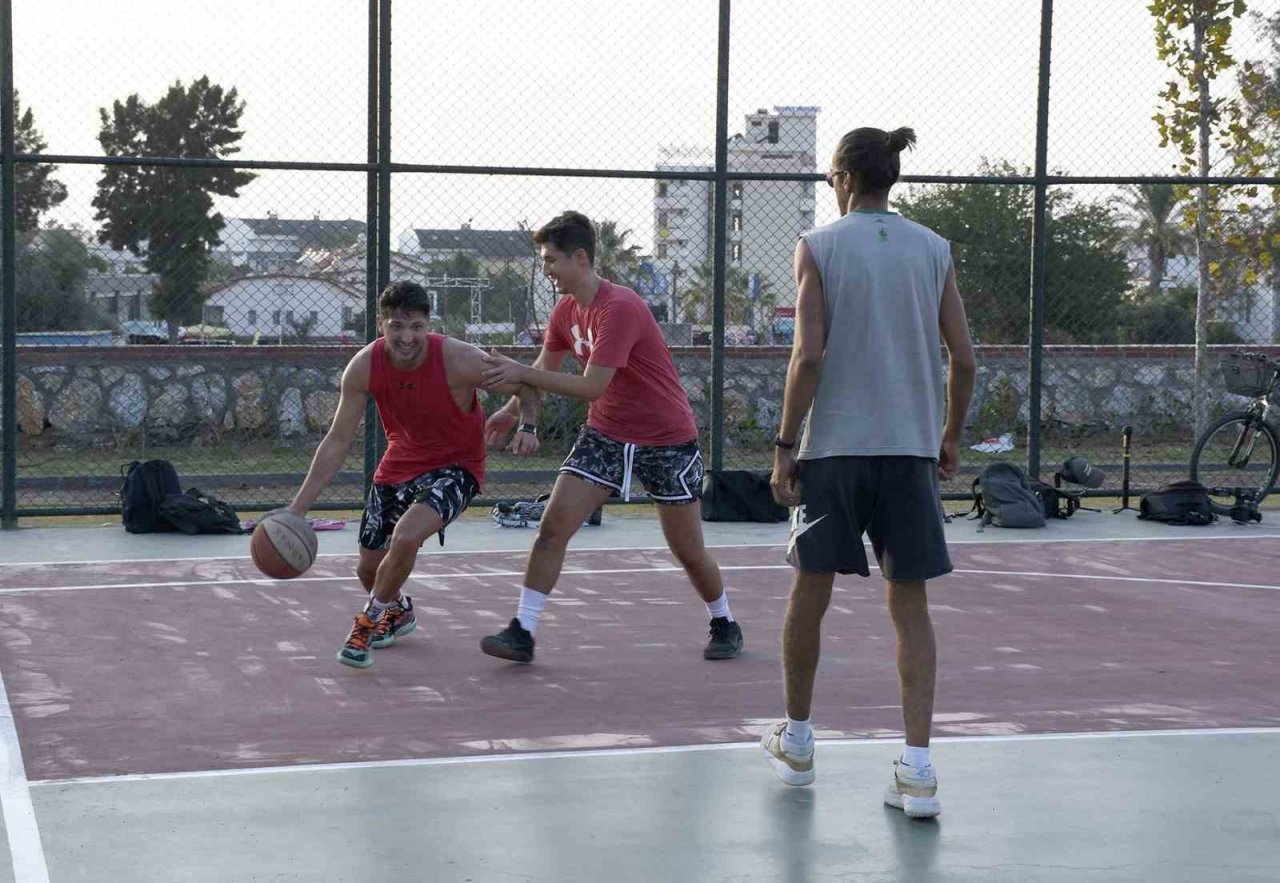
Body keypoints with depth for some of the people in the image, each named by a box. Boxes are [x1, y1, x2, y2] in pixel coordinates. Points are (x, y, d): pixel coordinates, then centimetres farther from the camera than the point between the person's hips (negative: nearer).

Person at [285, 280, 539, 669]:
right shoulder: (364, 367, -19)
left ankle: (372, 619, -2)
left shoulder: (458, 360, -28)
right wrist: (298, 508, -12)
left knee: (406, 537, -30)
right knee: (368, 568, 11)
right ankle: (398, 611, 48)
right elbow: (338, 440, -9)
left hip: (454, 466, -4)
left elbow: (525, 385, -12)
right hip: (399, 464, 4)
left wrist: (528, 425, -34)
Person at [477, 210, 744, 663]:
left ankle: (724, 626, 28)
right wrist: (513, 409, -4)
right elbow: (544, 369, 12)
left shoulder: (619, 308, -25)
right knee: (552, 527, -8)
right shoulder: (566, 311, 1)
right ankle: (522, 632, -6)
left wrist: (521, 373, -29)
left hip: (666, 439, -7)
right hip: (605, 434, 7)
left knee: (689, 552, 4)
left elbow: (592, 386, -30)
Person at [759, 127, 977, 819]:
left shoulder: (818, 247, -3)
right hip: (911, 445, 2)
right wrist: (951, 436, 17)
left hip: (833, 444, -2)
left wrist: (785, 444, -4)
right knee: (909, 605, 5)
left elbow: (809, 354, -10)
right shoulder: (933, 250, 6)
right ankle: (917, 768, -4)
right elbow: (962, 357, 4)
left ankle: (796, 742, 28)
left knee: (810, 590, 13)